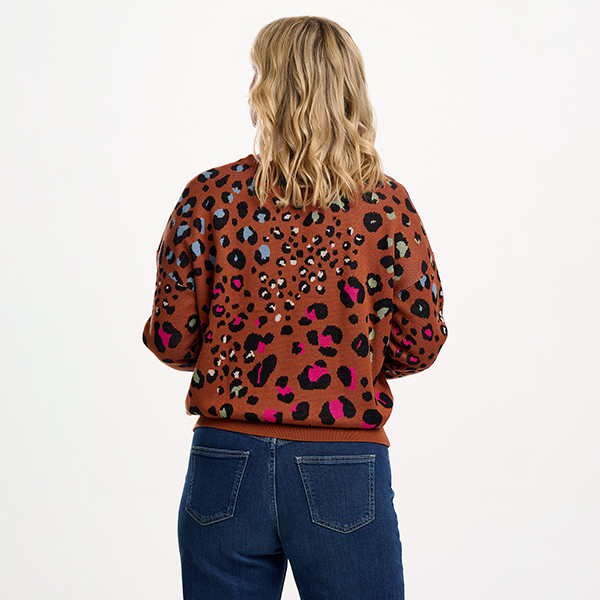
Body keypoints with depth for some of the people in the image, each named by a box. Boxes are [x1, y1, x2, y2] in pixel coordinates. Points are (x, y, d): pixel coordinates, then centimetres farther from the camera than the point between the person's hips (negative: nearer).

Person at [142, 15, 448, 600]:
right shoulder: (386, 205, -6)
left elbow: (171, 341, -3)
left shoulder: (211, 196, -6)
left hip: (226, 468, 1)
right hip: (345, 477, 0)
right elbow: (420, 345, 0)